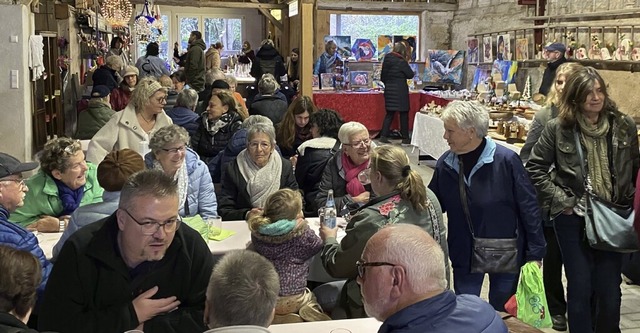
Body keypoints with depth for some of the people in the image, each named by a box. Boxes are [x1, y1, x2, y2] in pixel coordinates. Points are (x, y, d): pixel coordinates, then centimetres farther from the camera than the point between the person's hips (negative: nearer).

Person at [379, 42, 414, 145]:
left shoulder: (386, 60, 5)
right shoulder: (402, 62, -13)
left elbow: (382, 77, 12)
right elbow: (410, 75, -4)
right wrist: (406, 62, 7)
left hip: (389, 90, 6)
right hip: (400, 91, -6)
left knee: (389, 113, 10)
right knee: (404, 114, 4)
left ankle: (383, 136, 3)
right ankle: (405, 138, 8)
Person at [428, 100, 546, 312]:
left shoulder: (506, 160, -18)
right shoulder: (445, 163, -6)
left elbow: (529, 208, -13)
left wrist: (534, 253, -10)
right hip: (464, 254, 3)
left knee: (501, 313, 16)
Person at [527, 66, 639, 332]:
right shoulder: (558, 128, -8)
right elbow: (535, 168, -2)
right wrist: (561, 201, -7)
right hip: (573, 218, -2)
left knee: (609, 289, 7)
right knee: (580, 287, 7)